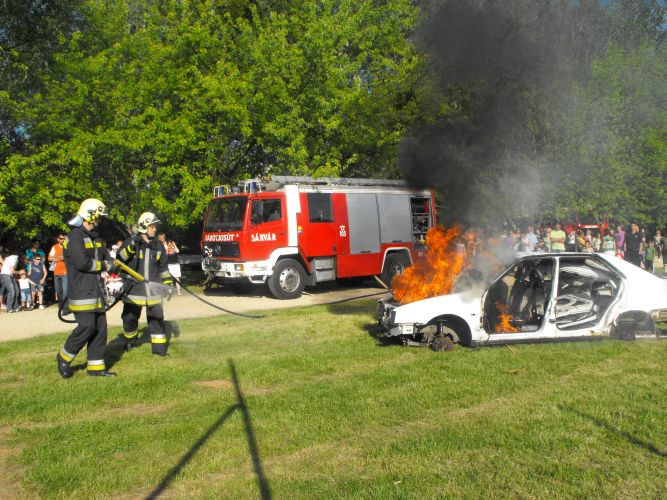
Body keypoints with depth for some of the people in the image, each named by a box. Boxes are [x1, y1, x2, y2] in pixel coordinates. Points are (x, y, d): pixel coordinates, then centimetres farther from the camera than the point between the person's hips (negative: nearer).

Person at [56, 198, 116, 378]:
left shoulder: (95, 238, 18)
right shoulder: (75, 237, -11)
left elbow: (107, 258, 16)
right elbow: (82, 263, -21)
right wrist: (103, 265, -7)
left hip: (97, 291, 9)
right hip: (82, 293, -9)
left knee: (100, 327, 7)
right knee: (87, 326, -12)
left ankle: (96, 367, 14)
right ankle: (64, 357, 9)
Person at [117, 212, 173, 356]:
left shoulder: (158, 246, 8)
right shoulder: (131, 242, -3)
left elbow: (163, 268, 14)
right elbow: (119, 259, -12)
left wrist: (168, 284, 8)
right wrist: (130, 248, -26)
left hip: (153, 289, 2)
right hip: (134, 288, -2)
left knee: (156, 318, 0)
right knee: (129, 317, 9)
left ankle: (159, 347, 7)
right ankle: (129, 341, 34)